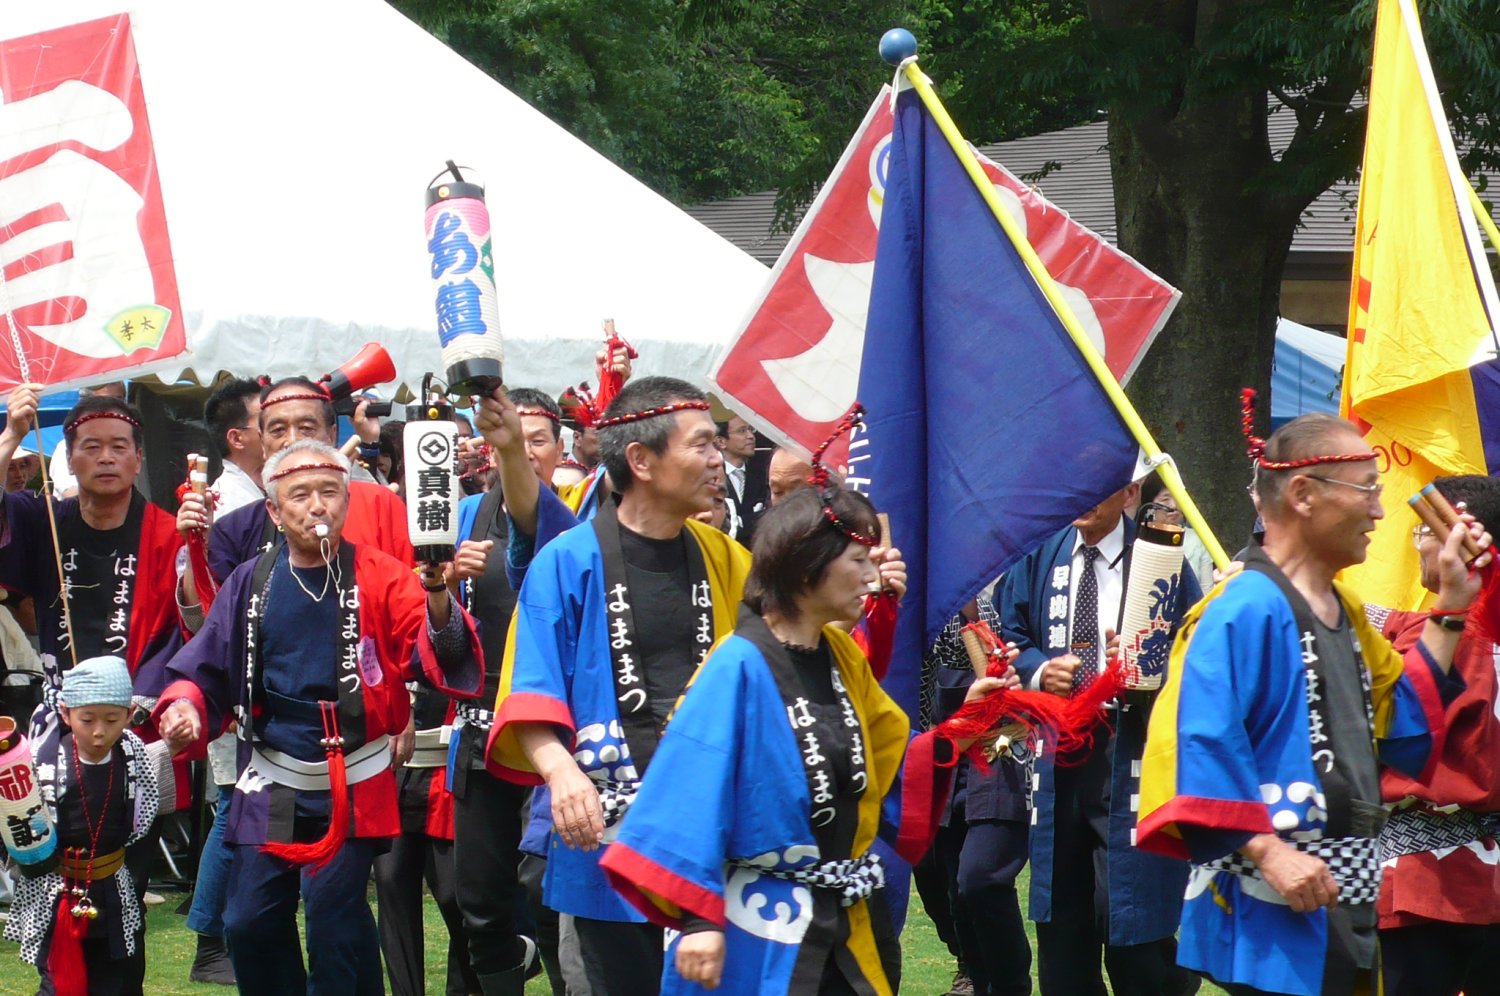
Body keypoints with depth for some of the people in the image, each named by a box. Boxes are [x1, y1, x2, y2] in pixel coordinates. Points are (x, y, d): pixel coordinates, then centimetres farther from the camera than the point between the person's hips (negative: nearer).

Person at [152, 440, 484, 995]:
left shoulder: (380, 578, -5)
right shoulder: (251, 585, 6)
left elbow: (439, 657, -19)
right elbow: (208, 668, 12)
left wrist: (435, 594, -39)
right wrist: (184, 705, -10)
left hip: (352, 787, -3)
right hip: (269, 787, 4)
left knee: (335, 923, -9)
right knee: (249, 925, 3)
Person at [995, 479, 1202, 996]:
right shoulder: (1039, 556, 9)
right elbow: (1009, 635, 13)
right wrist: (1039, 671, -6)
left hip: (1131, 757, -5)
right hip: (1054, 755, 5)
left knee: (1130, 917, -8)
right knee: (1060, 918, 11)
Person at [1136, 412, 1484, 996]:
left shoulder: (1345, 614, 17)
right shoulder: (1247, 609, -14)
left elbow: (1405, 732, 19)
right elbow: (1202, 744, -22)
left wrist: (1448, 608, 16)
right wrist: (1267, 851, -27)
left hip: (1345, 903, 9)